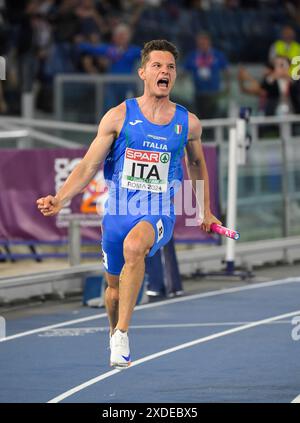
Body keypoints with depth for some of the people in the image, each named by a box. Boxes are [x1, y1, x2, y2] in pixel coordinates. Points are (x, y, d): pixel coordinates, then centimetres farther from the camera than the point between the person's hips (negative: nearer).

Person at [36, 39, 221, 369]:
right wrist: (59, 199, -15)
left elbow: (197, 163, 23)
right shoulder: (118, 117, -2)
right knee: (114, 286, 11)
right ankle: (113, 335, 43)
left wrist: (205, 209, 27)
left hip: (160, 213, -1)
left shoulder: (188, 123, 3)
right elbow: (89, 166, -1)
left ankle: (122, 333, -29)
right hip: (119, 211, 2)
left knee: (134, 245, -34)